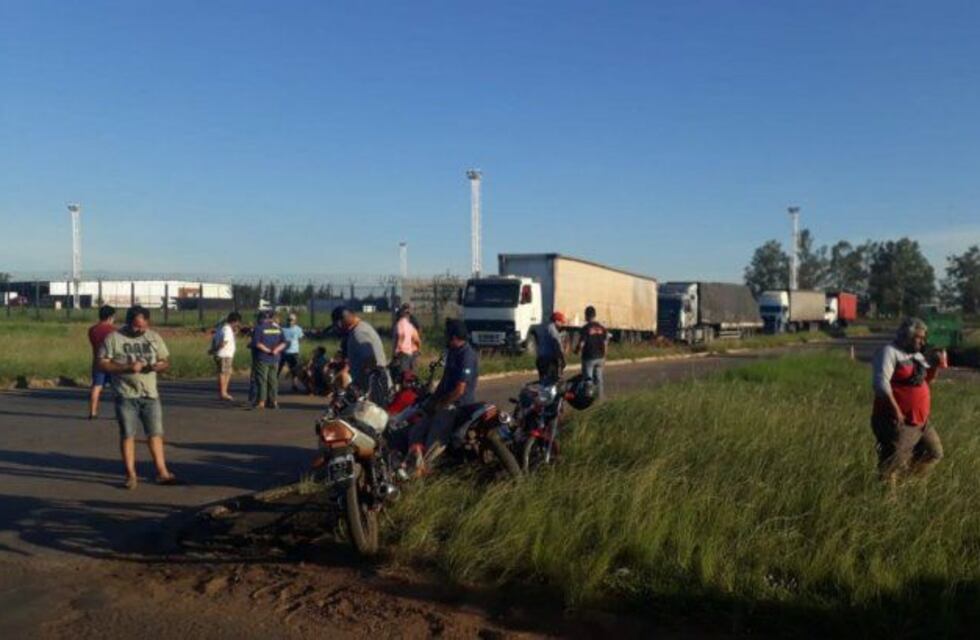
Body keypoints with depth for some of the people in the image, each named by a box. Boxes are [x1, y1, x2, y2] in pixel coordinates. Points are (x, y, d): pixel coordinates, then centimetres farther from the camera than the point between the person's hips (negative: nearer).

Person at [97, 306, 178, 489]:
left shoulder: (154, 337, 7)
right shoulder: (113, 338, -4)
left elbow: (166, 361, 11)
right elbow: (102, 364, -8)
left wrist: (159, 366, -13)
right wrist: (127, 367, -20)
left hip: (150, 394, 3)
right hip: (126, 395, -3)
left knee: (155, 433, 5)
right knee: (128, 435, 3)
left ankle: (162, 472, 10)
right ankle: (130, 474, 11)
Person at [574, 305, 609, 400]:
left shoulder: (585, 328, -14)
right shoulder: (602, 328, 4)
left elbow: (581, 344, -15)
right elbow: (605, 343, 8)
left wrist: (576, 350, 6)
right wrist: (603, 357, 17)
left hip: (588, 357, -5)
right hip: (600, 357, 5)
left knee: (588, 378, 2)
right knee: (599, 377, 12)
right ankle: (599, 396, 14)